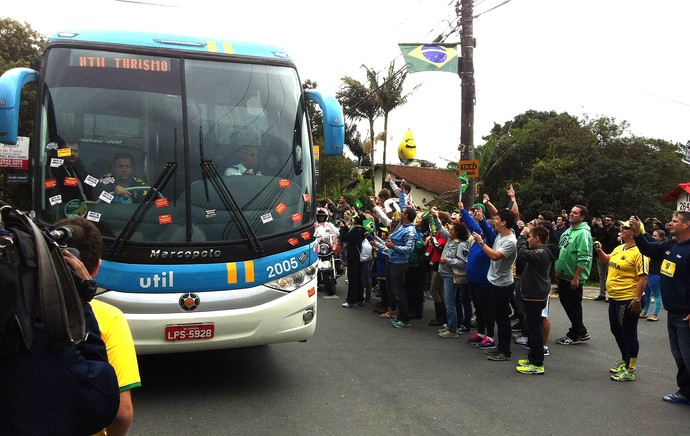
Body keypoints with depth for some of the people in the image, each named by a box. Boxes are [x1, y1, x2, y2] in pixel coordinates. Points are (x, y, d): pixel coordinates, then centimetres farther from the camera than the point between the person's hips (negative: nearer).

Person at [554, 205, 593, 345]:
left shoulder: (583, 233, -17)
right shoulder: (568, 231, 12)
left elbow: (584, 258, -23)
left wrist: (576, 277, -24)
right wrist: (558, 270, 18)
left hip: (573, 279, -9)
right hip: (563, 276, 9)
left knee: (573, 306, 2)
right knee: (565, 302, 15)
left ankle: (576, 335, 18)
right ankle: (581, 332, 29)